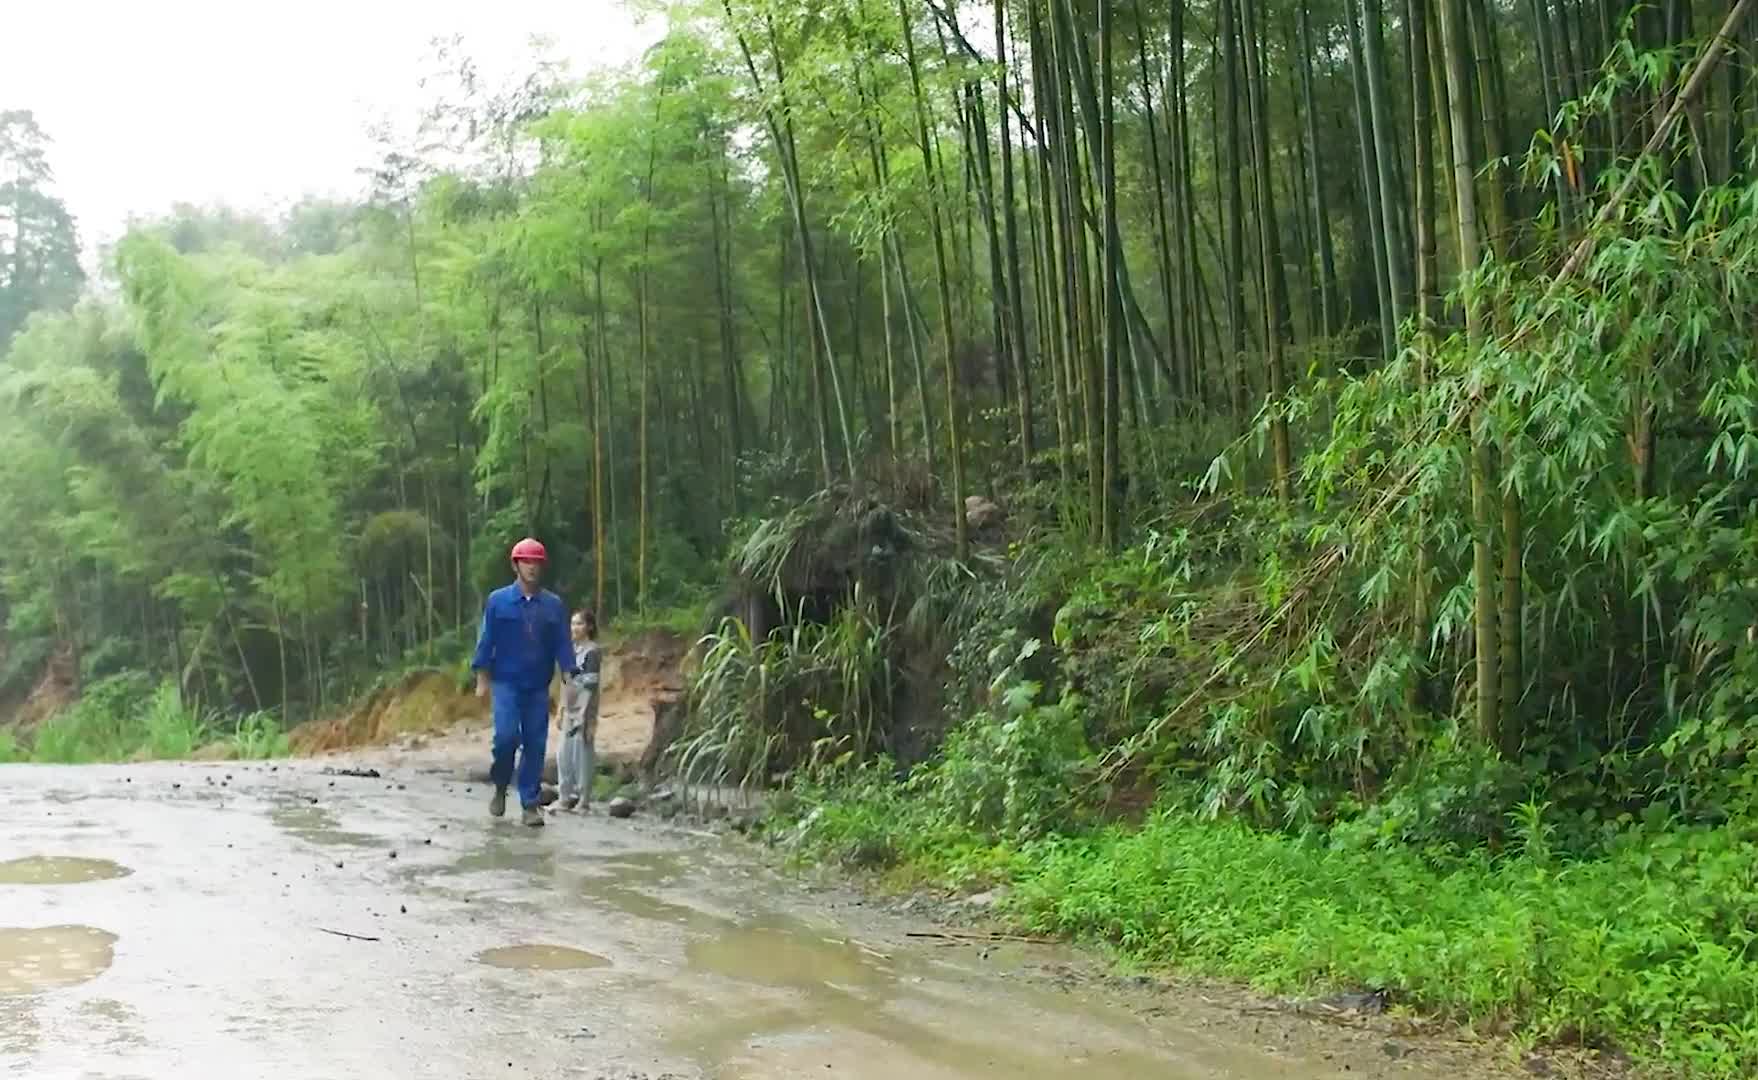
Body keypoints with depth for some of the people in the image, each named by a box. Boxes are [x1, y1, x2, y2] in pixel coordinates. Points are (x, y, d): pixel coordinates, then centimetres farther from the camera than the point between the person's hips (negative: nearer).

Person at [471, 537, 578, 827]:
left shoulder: (554, 605, 6)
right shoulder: (498, 601, 1)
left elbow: (562, 643, 5)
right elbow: (486, 640, 3)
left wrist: (572, 674, -7)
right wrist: (482, 678, -1)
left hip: (538, 687, 2)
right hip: (506, 683, -2)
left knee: (535, 744, 1)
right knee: (507, 736, -16)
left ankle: (531, 805, 10)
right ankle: (500, 787, 11)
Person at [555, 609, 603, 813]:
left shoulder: (592, 651, -10)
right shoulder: (572, 649, 13)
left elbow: (591, 687, -14)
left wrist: (588, 717, -17)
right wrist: (561, 710, 16)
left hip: (584, 712, -8)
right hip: (570, 711, 8)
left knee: (582, 755, -3)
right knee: (564, 756, 9)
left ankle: (584, 801, 4)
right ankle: (566, 798, 18)